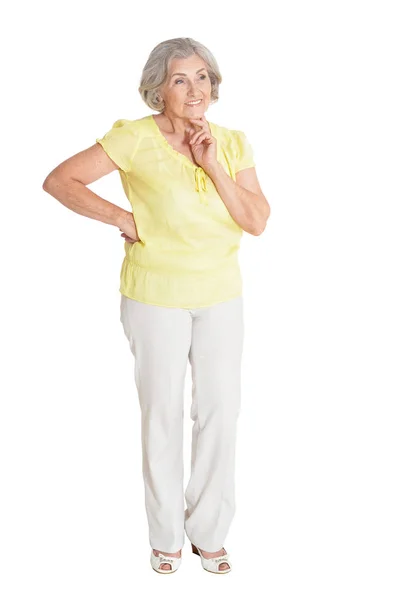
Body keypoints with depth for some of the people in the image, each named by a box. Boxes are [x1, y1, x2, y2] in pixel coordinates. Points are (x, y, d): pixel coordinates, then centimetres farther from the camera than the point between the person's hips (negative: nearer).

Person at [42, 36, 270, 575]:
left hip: (221, 296, 4)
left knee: (221, 410, 8)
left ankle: (208, 531, 28)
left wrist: (213, 168, -14)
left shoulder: (232, 143, 2)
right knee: (162, 413, 8)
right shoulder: (136, 137, -10)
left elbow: (257, 222, -5)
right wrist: (123, 218, -13)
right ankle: (166, 535, 28)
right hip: (156, 296, -3)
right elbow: (59, 180, -10)